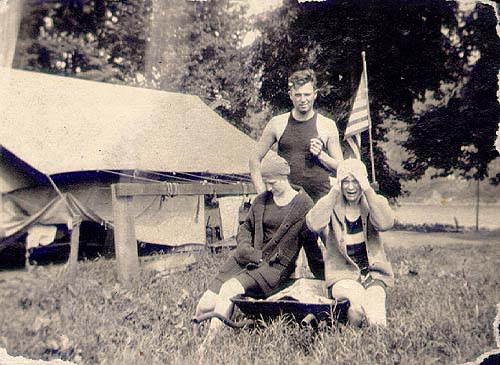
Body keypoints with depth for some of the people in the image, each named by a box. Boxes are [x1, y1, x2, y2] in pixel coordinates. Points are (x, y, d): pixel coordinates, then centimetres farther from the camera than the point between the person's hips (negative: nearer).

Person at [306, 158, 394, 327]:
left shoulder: (374, 203, 6)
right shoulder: (331, 205, 4)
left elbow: (386, 223, -18)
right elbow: (314, 224, -20)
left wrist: (368, 190, -18)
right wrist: (334, 191, -18)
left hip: (373, 271, 1)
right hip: (341, 274, -1)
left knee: (375, 298, -29)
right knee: (358, 297, -31)